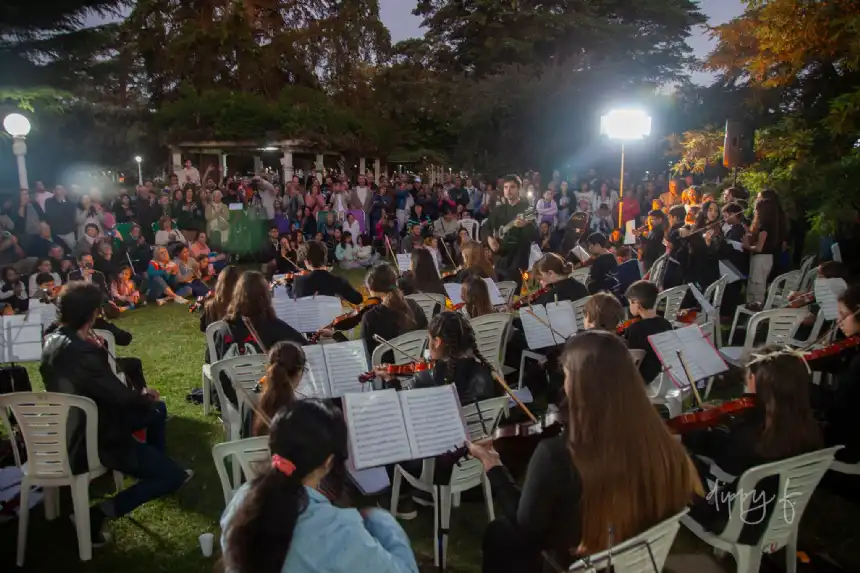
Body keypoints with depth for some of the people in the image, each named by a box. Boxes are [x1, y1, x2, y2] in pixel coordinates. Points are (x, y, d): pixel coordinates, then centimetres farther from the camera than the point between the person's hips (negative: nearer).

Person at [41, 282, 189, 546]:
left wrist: (98, 349, -7)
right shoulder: (81, 353, -34)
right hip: (92, 441, -10)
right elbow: (122, 396, -23)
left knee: (157, 410, 24)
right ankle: (99, 513, -4)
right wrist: (146, 396, -3)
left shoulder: (53, 340, -4)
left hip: (70, 430, 10)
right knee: (174, 476, -6)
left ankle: (154, 466, 41)